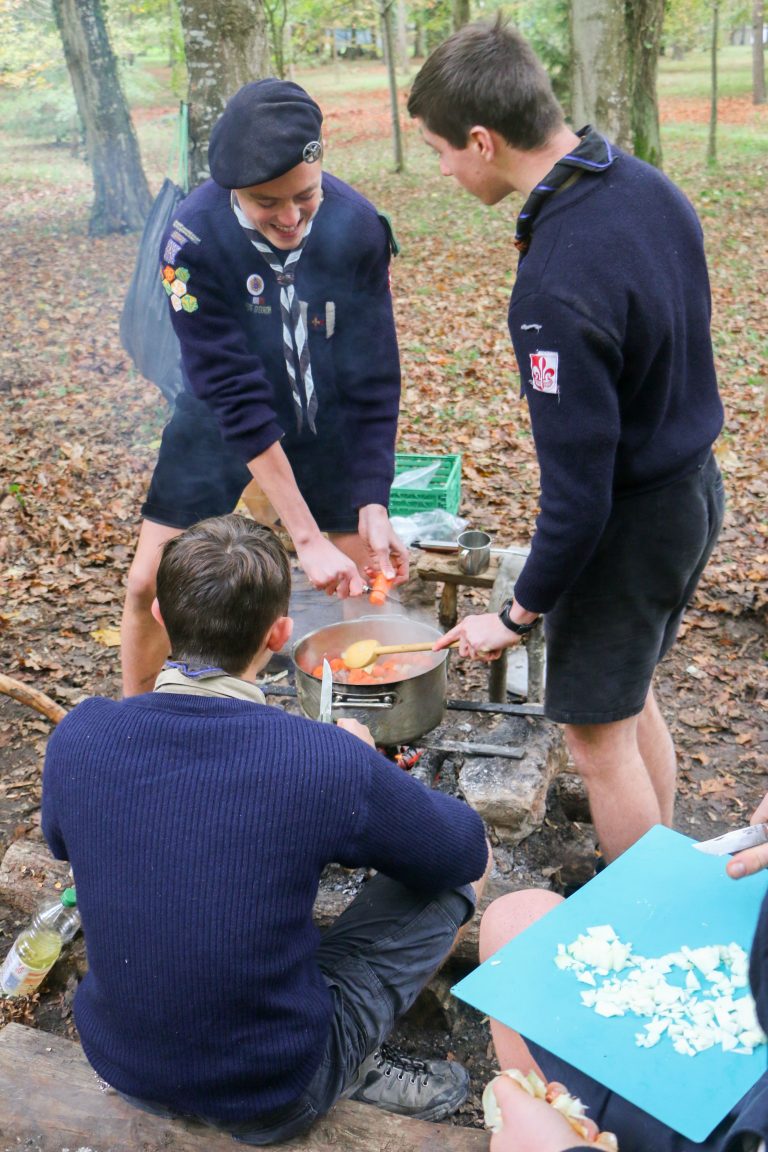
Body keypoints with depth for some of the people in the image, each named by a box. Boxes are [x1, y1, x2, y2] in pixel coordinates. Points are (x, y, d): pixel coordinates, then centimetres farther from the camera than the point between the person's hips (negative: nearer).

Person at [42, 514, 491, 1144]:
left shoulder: (78, 736, -15)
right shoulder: (328, 760, -26)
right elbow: (467, 848, -8)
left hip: (120, 1064, 5)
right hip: (272, 1098, -4)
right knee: (463, 868, 6)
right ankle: (356, 1063, 15)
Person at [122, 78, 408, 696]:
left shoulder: (358, 227, -22)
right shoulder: (194, 238, -28)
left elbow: (375, 381, -15)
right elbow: (236, 397, -29)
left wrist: (373, 506, -19)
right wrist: (307, 537, -31)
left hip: (326, 425, 1)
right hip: (220, 428, -1)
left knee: (362, 589, 2)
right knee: (150, 585, 1)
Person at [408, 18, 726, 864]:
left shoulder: (557, 286, -32)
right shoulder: (646, 185, -2)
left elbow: (578, 491, -28)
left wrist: (521, 613, -14)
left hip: (633, 521, -9)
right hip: (691, 484, 9)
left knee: (597, 730, 9)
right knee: (630, 696, 25)